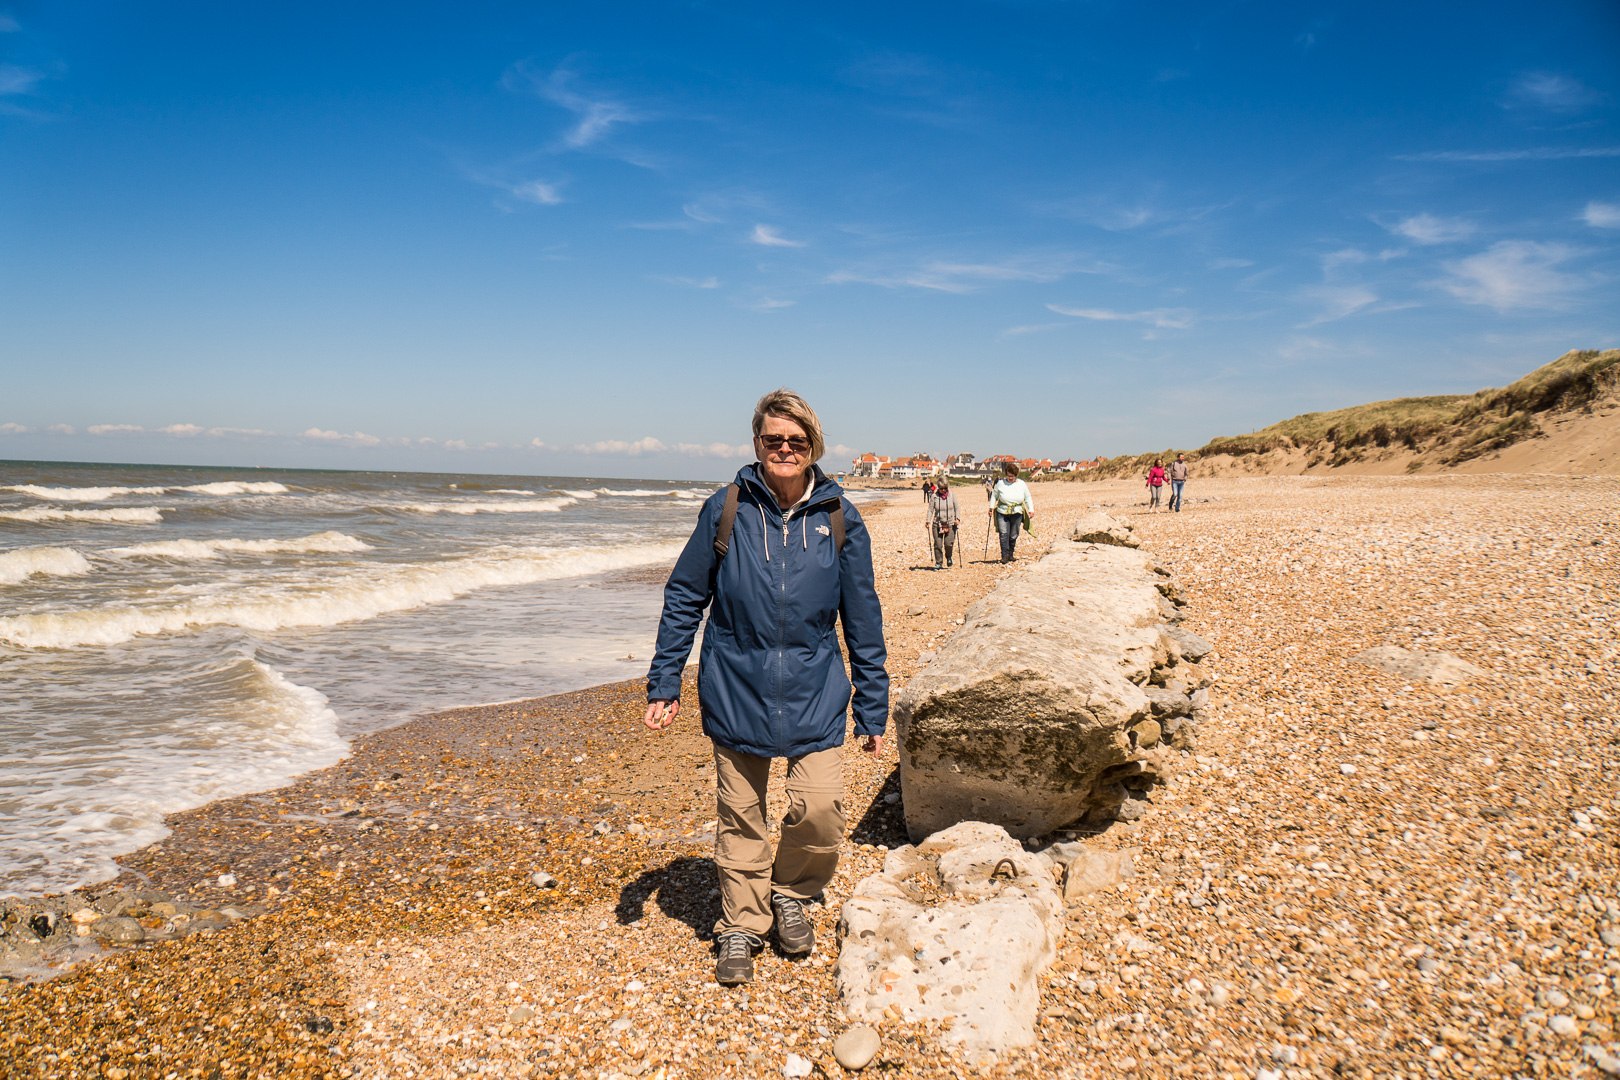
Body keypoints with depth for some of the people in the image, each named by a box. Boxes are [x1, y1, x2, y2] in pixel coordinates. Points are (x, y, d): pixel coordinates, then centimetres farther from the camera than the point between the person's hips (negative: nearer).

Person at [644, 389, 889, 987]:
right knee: (740, 816, 11)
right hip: (735, 690, 0)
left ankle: (789, 892, 21)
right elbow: (684, 599, 3)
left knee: (819, 808, -11)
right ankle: (741, 926, 32)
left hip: (815, 692, 0)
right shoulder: (725, 510, -4)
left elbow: (862, 620, 3)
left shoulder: (840, 518, -2)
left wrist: (874, 710, 3)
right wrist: (663, 684, 0)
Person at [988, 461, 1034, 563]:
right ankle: (1005, 556, -12)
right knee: (1004, 534, -13)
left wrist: (1031, 510, 5)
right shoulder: (1000, 483, 0)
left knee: (1013, 536, 6)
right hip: (1002, 513, -1)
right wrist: (991, 507, 3)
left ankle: (1010, 554, 20)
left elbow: (1028, 498, 12)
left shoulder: (1022, 484, 4)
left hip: (1017, 514, 2)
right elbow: (994, 496, 11)